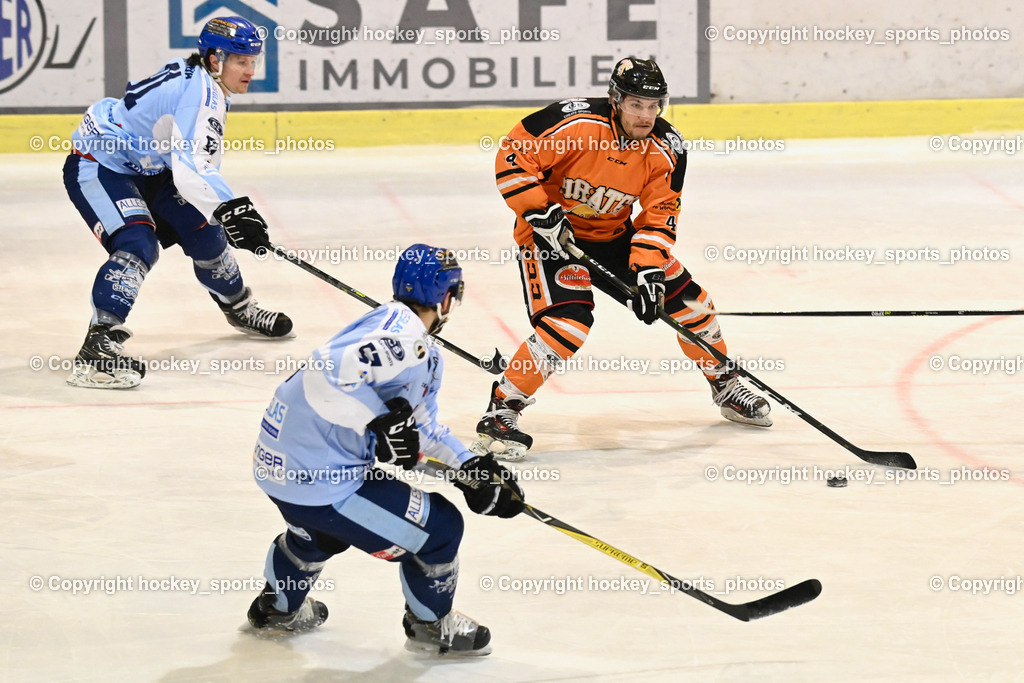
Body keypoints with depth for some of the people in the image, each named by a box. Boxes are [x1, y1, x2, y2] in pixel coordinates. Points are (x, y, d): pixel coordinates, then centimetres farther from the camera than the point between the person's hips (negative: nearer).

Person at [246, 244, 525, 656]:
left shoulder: (425, 356, 12)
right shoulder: (399, 335, -23)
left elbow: (421, 425, 21)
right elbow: (326, 373, -35)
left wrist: (471, 468, 13)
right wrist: (379, 421, -30)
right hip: (319, 481, -11)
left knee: (321, 528, 42)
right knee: (438, 528, 1)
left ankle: (277, 607, 63)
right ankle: (430, 624, 24)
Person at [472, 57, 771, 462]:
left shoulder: (666, 150, -12)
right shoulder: (575, 123, -27)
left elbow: (659, 216, -9)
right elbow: (512, 158, -21)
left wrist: (648, 271, -22)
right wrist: (541, 213, -27)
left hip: (613, 235, 6)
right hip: (551, 233, -6)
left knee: (686, 300, 6)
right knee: (568, 323, -28)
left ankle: (725, 386, 31)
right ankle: (501, 411, -19)